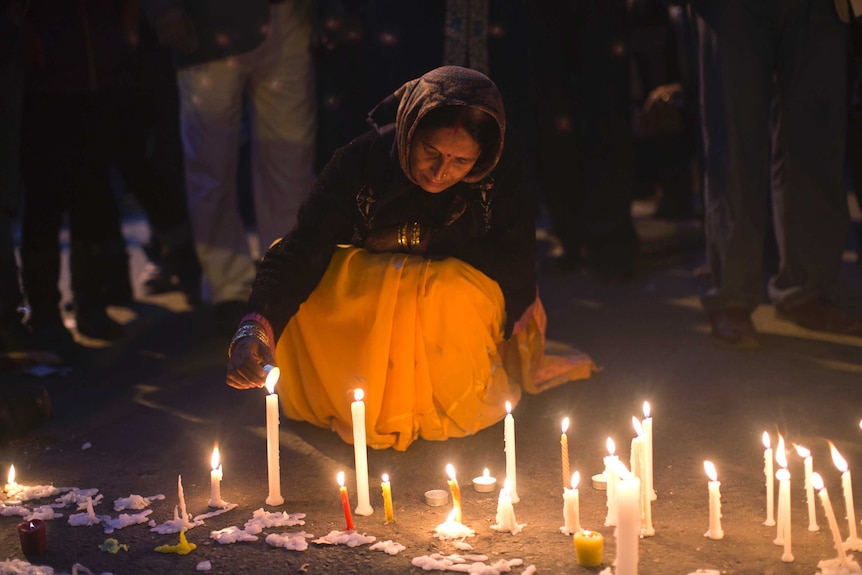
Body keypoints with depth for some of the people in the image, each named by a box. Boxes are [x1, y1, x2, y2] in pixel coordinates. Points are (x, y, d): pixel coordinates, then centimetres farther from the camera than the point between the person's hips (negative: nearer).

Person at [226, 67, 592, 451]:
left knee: (452, 292, -36)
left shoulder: (503, 170, -22)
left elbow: (511, 264, -18)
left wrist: (420, 240, -20)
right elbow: (300, 251, -27)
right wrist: (258, 325, -44)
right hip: (367, 291, 2)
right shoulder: (361, 161, -23)